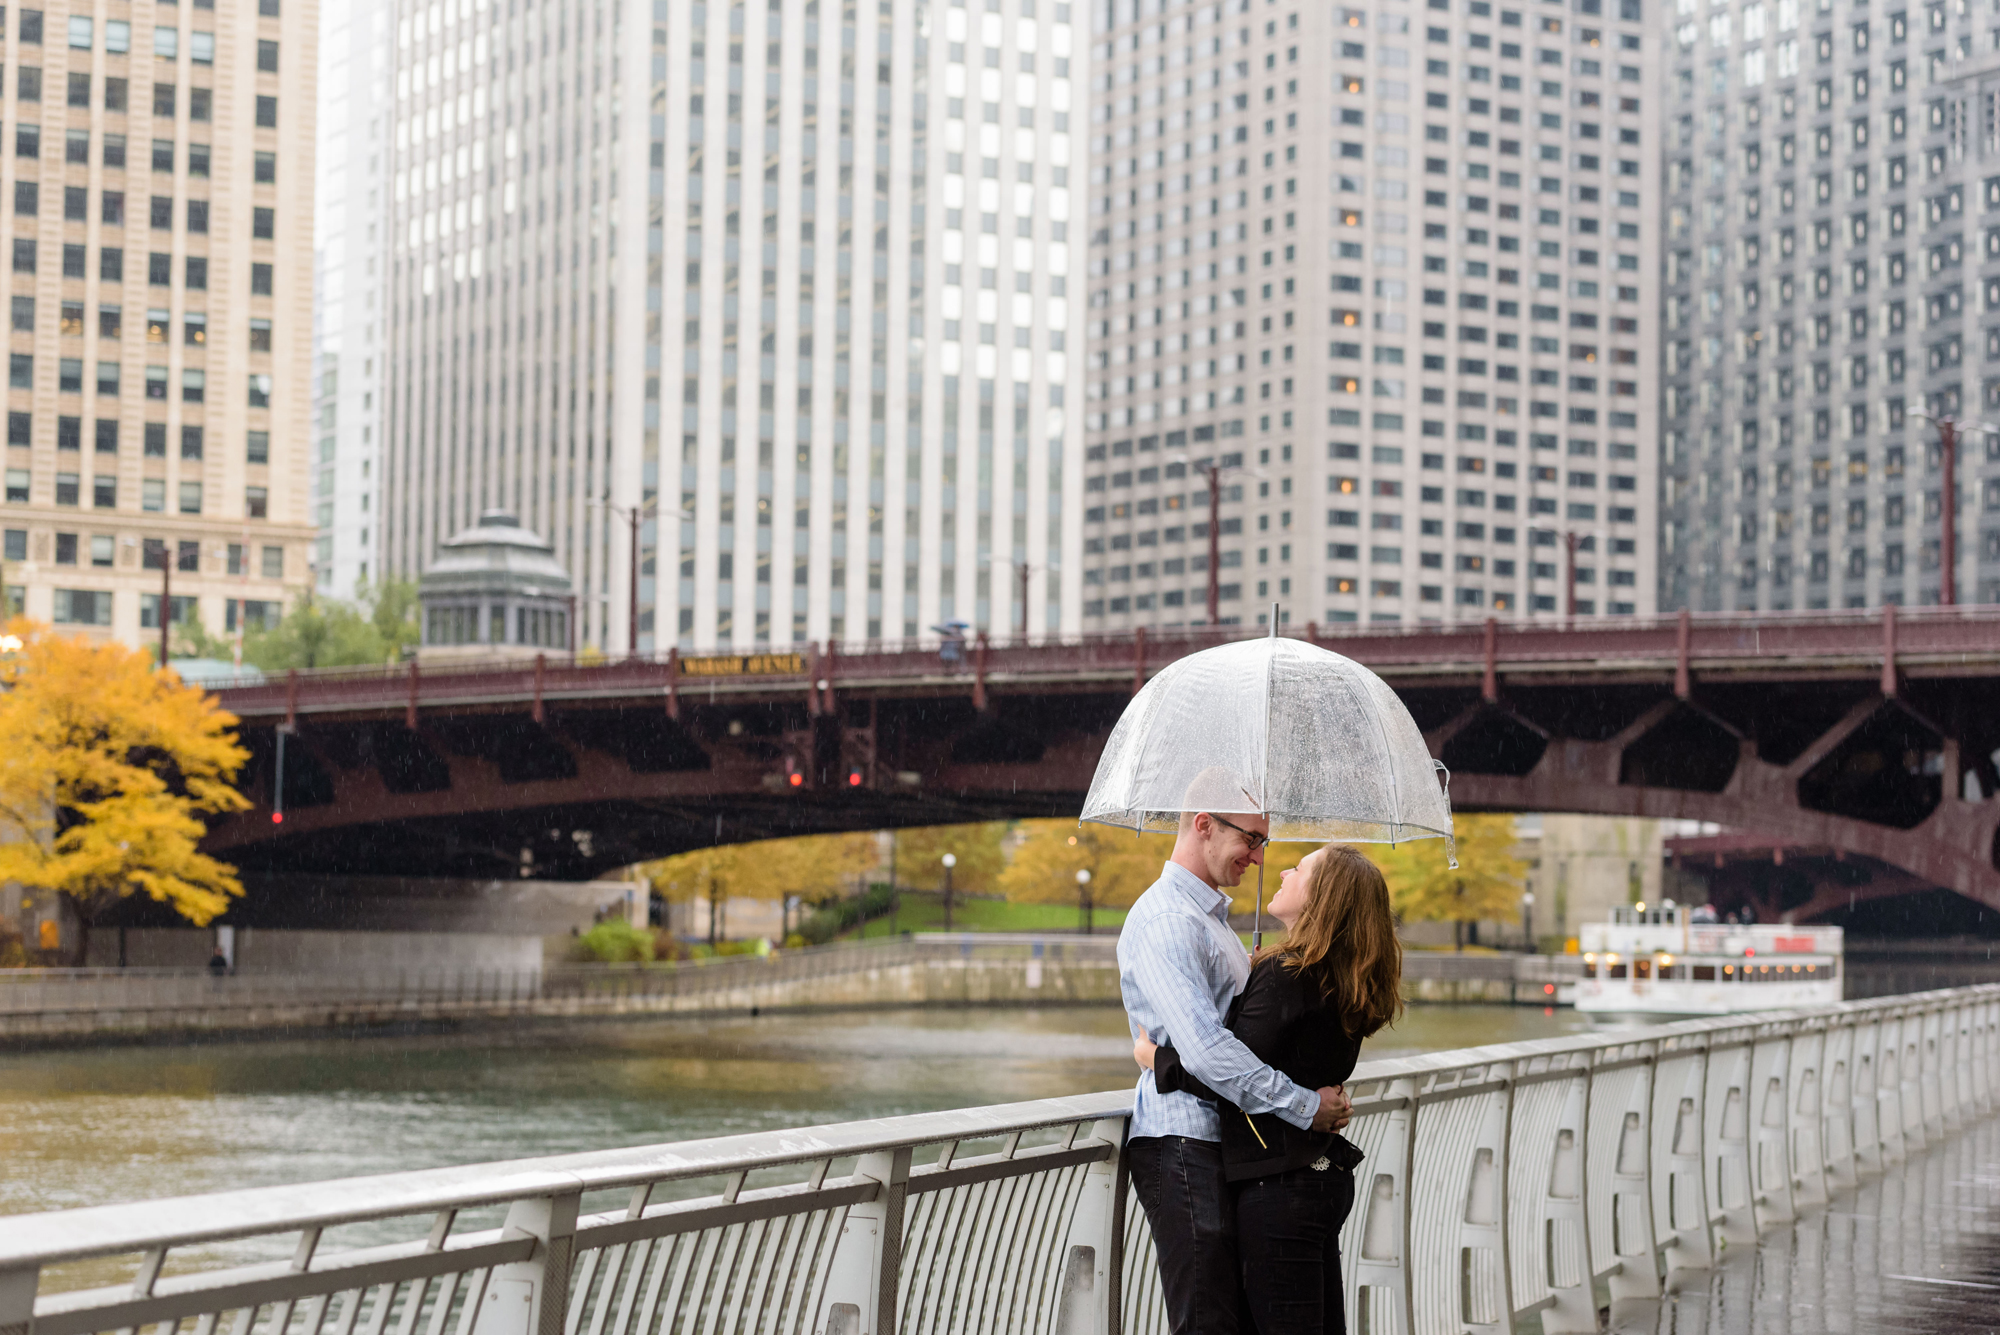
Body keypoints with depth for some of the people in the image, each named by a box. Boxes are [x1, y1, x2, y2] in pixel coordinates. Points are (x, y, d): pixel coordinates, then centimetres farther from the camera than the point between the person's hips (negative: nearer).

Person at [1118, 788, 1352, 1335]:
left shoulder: (1211, 915, 23)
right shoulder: (1166, 920, -13)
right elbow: (1205, 1051, -23)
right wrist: (1305, 1106, -19)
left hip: (1220, 1143, 10)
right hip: (1182, 1146, -10)